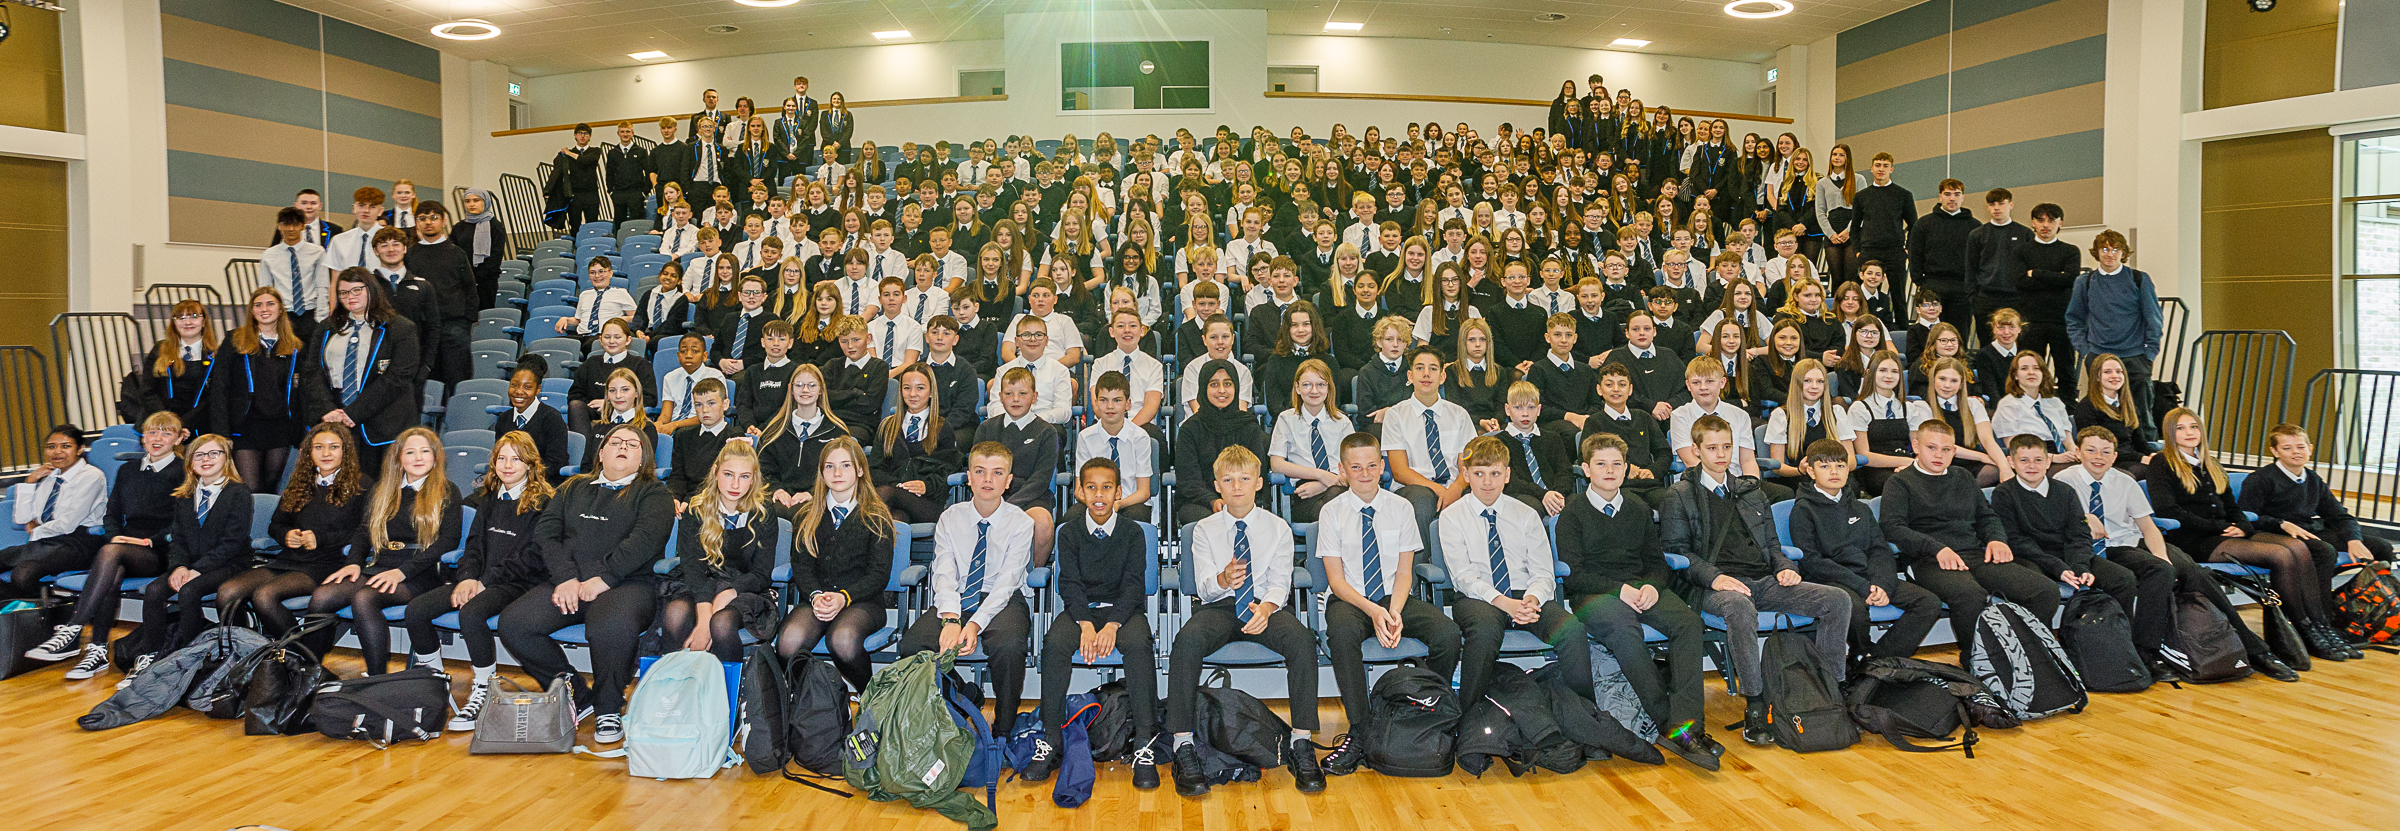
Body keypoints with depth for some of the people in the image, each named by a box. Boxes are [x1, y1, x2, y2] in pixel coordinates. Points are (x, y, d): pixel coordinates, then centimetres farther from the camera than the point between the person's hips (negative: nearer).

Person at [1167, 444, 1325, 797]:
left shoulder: (1277, 527, 10)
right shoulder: (1204, 530, 9)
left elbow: (1280, 581, 0)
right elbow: (1203, 585, -3)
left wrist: (1267, 607, -23)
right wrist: (1222, 580, -28)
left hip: (1264, 606, 0)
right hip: (1218, 608, 0)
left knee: (1302, 638, -33)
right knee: (1187, 640, -35)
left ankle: (1301, 745, -26)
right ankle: (1183, 747, -29)